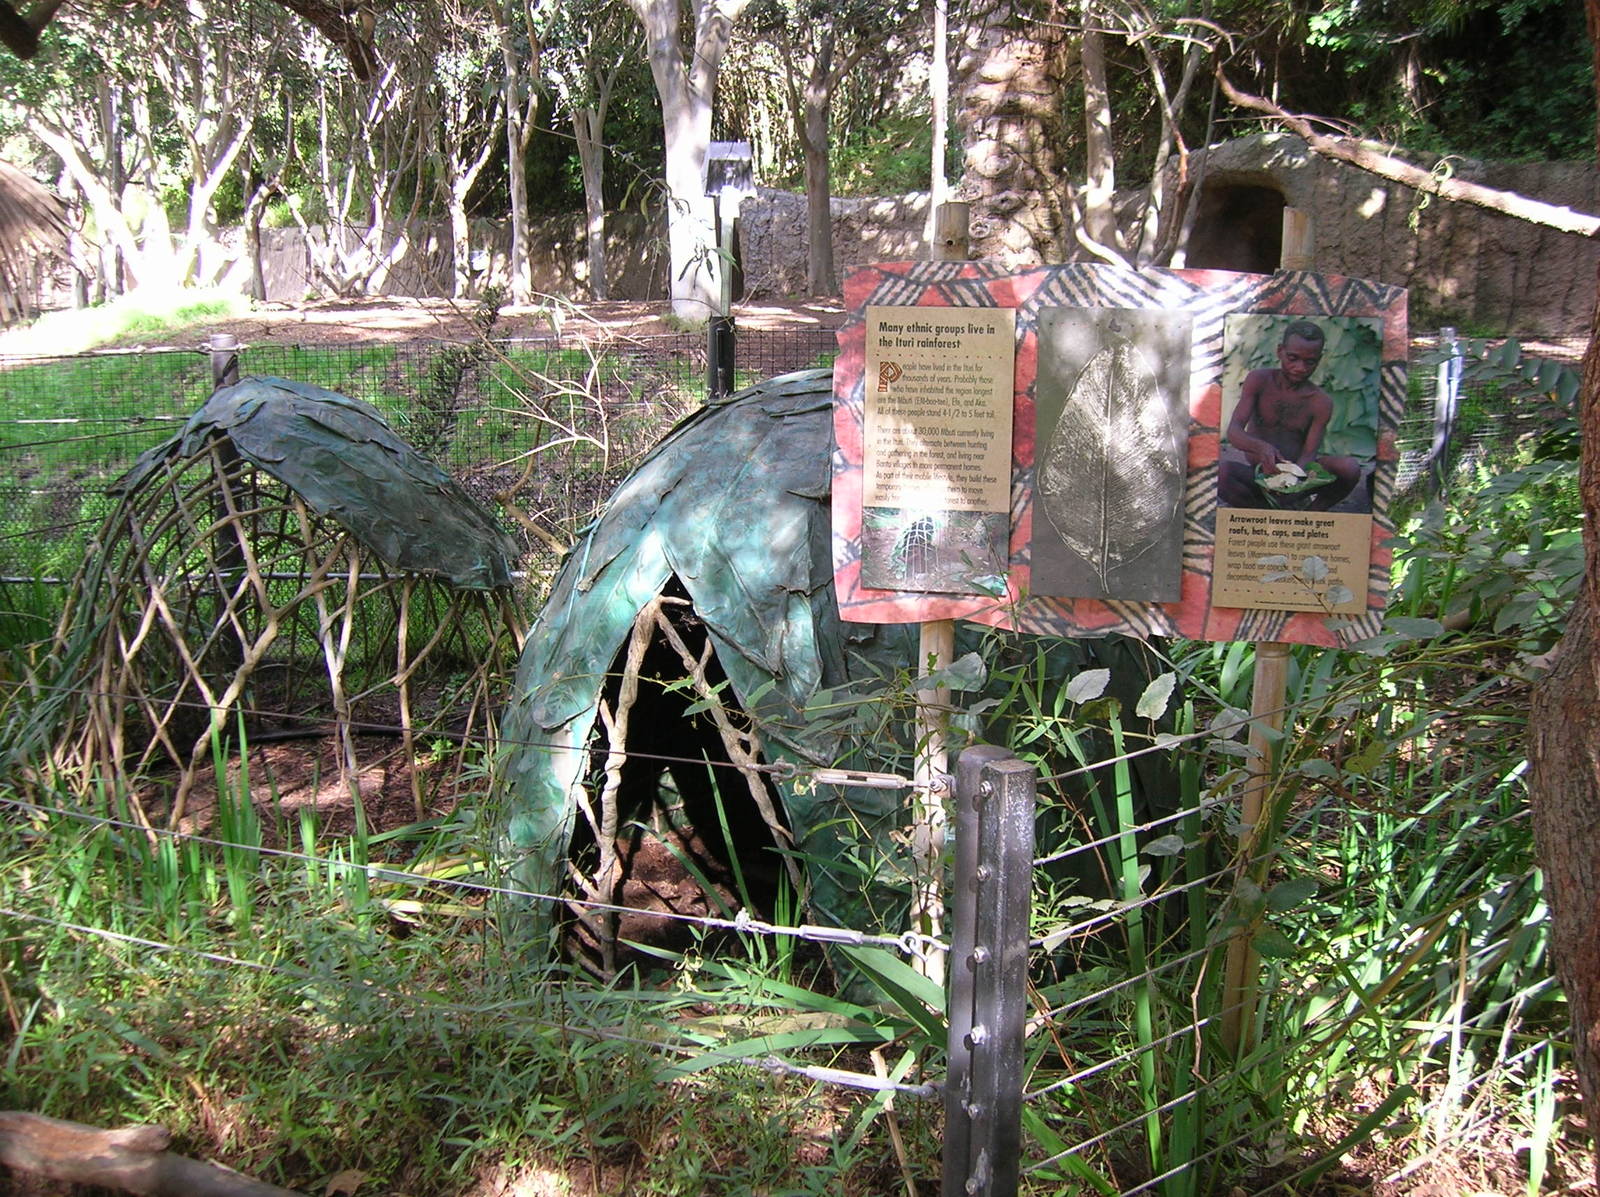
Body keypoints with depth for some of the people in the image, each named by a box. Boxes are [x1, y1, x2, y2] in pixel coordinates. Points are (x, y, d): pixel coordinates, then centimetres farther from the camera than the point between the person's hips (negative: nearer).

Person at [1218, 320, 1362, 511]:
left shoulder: (1320, 402, -3)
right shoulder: (1259, 380, -4)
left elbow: (1309, 454, -9)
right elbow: (1234, 431, -15)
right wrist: (1261, 447, -39)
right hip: (1258, 475, -1)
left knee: (1350, 468, -27)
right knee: (1222, 472, -35)